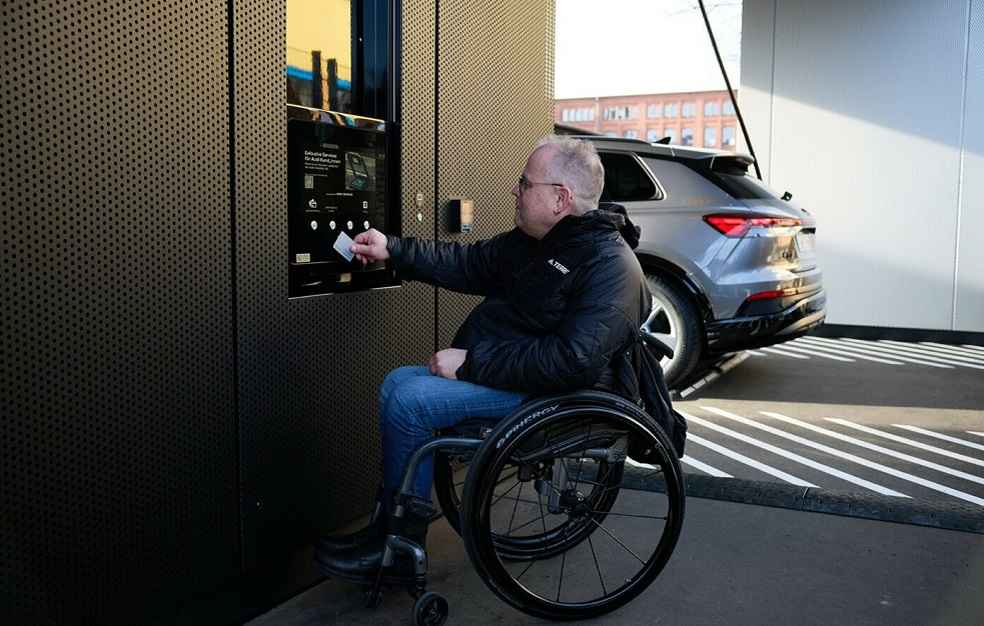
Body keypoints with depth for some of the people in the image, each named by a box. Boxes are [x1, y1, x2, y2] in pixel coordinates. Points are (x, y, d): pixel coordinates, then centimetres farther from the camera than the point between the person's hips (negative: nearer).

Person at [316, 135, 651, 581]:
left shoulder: (611, 266, -20)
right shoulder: (533, 241, 9)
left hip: (544, 393, -10)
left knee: (409, 403, -19)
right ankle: (388, 525, 6)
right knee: (397, 384, 0)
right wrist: (393, 250, 14)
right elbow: (471, 264, 20)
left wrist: (471, 364, -25)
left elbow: (570, 360, -30)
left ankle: (401, 542, 0)